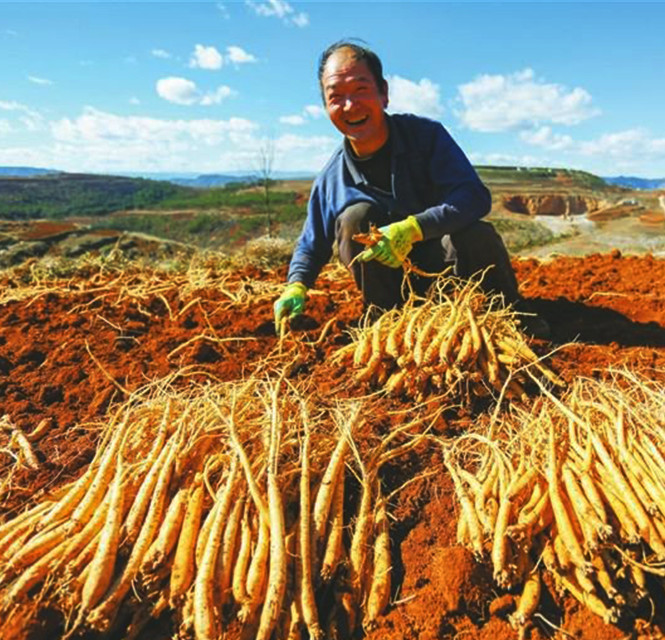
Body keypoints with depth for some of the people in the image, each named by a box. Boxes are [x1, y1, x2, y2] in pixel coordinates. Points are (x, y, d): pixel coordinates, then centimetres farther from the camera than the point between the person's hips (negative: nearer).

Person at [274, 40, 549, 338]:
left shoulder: (426, 134, -12)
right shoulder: (330, 180, -6)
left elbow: (476, 196, -23)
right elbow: (311, 245, 5)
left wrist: (413, 229, -37)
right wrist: (296, 286, -17)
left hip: (443, 260, -1)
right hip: (391, 283, 1)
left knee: (478, 235, -32)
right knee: (355, 216, -23)